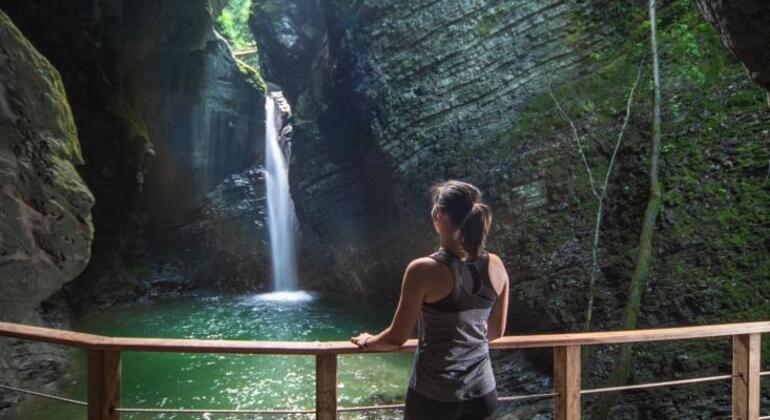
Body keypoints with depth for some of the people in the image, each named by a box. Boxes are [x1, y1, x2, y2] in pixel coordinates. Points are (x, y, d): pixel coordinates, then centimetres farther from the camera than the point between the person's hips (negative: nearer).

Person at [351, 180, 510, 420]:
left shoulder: (424, 269, -18)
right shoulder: (495, 266, -3)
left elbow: (396, 338, -10)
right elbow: (496, 331, 10)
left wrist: (367, 342, 11)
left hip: (434, 397, -4)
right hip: (482, 394, 4)